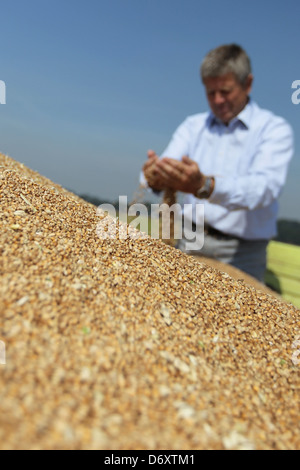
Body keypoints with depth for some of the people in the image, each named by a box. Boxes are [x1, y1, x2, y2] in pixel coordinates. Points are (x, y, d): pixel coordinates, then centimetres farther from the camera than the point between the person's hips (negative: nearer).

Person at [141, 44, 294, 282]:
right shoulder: (193, 125, 10)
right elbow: (165, 163, -5)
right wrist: (155, 177, -31)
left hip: (241, 252, -3)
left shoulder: (275, 129, -4)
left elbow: (265, 186, -22)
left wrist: (204, 186, -40)